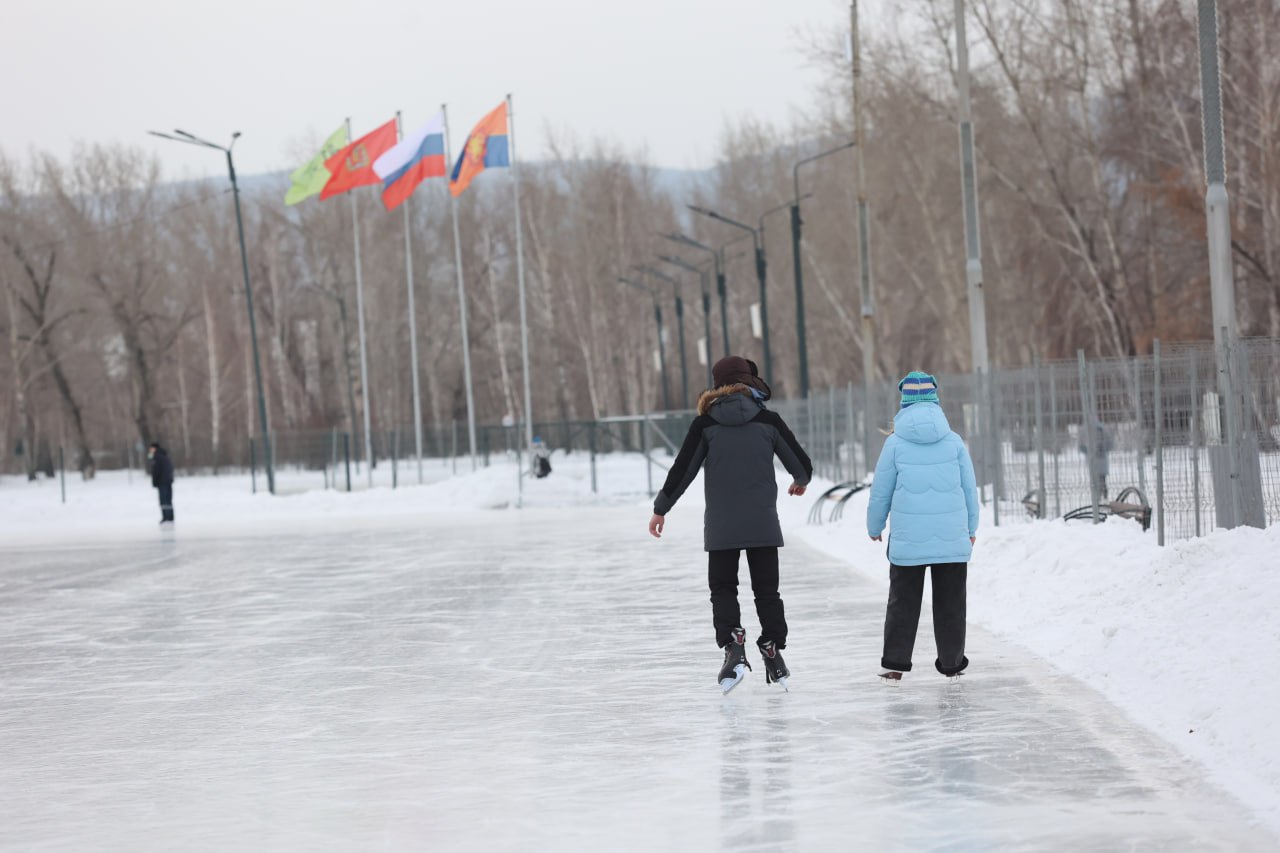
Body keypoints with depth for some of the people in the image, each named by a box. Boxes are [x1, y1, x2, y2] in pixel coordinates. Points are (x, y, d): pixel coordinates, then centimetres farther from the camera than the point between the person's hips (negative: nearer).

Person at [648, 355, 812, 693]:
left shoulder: (705, 424, -3)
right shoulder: (768, 421, -2)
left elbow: (682, 470, 0)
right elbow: (802, 464, 4)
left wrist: (661, 509, 13)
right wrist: (800, 482, 29)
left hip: (721, 526, 0)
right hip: (763, 524, 0)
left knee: (723, 589, 9)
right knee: (766, 590, 12)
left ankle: (733, 644, -12)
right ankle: (773, 653, 7)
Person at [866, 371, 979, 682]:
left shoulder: (895, 443, -5)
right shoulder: (953, 441, -1)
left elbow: (881, 490, 1)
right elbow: (970, 488, 6)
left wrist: (874, 527, 16)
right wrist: (971, 528, 19)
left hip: (907, 539, -1)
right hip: (952, 539, 1)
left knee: (903, 601, 8)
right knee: (950, 602, 10)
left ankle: (895, 663, 6)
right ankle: (951, 663, 14)